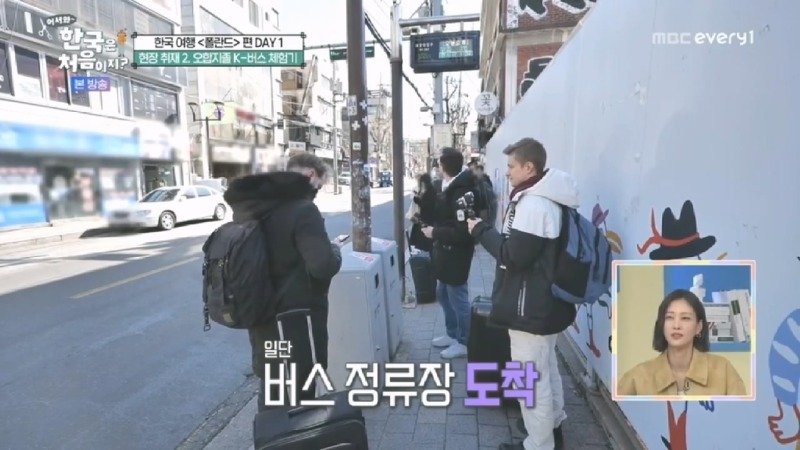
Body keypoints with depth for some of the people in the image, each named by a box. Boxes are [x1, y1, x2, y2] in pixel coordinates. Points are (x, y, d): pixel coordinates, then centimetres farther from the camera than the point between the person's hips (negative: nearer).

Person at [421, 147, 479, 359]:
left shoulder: (462, 192, -24)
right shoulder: (449, 187, 7)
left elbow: (462, 232, -28)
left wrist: (435, 232, -19)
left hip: (455, 254, -10)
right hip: (445, 251, 10)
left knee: (458, 298, 5)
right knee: (443, 294, 21)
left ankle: (463, 343, 23)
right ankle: (452, 334, 38)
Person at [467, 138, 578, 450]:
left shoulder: (533, 203, -23)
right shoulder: (545, 198, 10)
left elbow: (514, 255, -24)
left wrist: (482, 230, -13)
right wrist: (489, 231, 6)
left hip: (531, 307, -11)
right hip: (544, 303, 11)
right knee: (546, 369, 24)